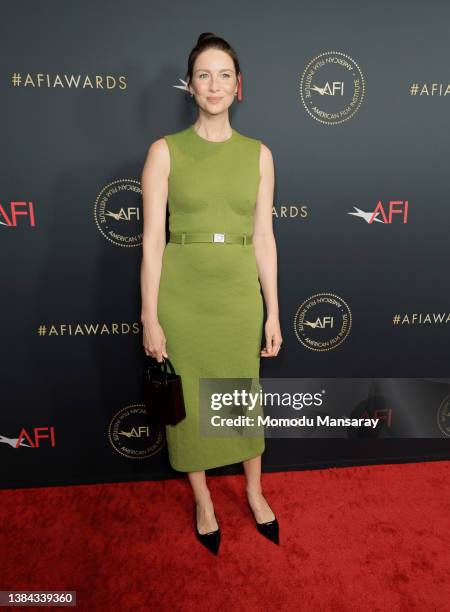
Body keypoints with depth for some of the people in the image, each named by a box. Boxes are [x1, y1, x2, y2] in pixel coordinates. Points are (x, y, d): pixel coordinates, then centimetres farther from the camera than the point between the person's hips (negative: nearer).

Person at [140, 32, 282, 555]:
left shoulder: (258, 154, 5)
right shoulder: (165, 151, -2)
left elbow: (263, 237, 4)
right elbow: (152, 239, -6)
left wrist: (273, 311, 2)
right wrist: (150, 316, -9)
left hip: (240, 292, 2)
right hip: (182, 293, -1)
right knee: (188, 400, 11)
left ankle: (255, 492, 41)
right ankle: (203, 501, 38)